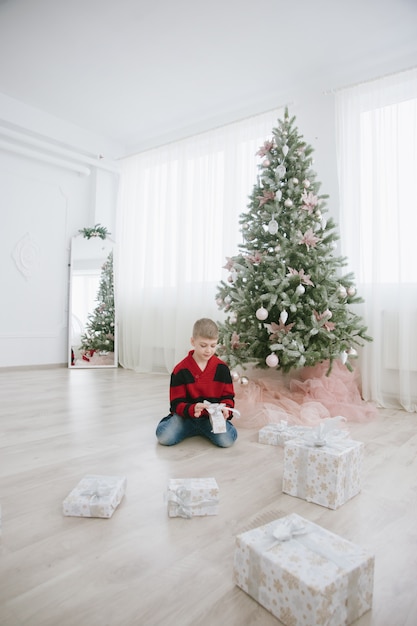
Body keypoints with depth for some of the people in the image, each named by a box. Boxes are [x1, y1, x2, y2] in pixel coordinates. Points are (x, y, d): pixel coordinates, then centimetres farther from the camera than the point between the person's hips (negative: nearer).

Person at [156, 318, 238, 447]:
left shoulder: (222, 368, 0)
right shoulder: (180, 370, -7)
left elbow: (228, 396, 5)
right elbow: (177, 403, -7)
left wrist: (225, 408, -19)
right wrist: (192, 409, -28)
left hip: (214, 416, 1)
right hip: (187, 416, -1)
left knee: (226, 440, -26)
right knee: (164, 437, -24)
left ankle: (203, 430, 8)